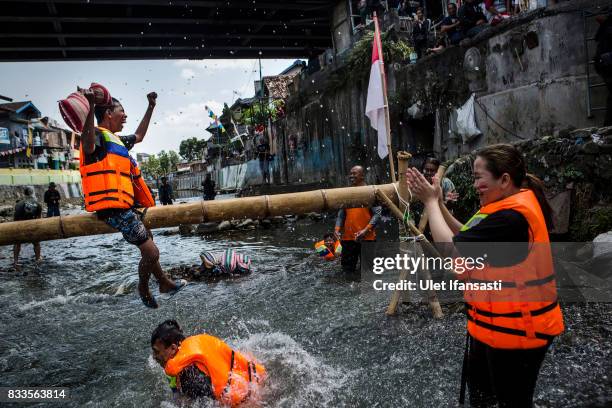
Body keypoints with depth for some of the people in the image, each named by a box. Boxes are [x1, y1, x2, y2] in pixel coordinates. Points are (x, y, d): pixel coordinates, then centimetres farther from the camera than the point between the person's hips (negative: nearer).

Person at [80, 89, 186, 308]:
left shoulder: (116, 140, 21)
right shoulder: (97, 135, -9)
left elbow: (138, 136, 40)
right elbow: (88, 147, -35)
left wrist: (151, 107, 41)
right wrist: (91, 108, -48)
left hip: (125, 206, 11)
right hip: (114, 208, -10)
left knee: (148, 247, 21)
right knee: (151, 252, -10)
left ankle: (164, 283, 37)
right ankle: (144, 288, 15)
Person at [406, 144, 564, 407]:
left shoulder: (512, 216, -29)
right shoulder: (515, 205, 4)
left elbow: (451, 249, -26)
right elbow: (467, 237, 6)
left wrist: (430, 202, -15)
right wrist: (439, 203, -2)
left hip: (515, 329, -10)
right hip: (498, 323, 10)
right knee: (478, 382, 27)